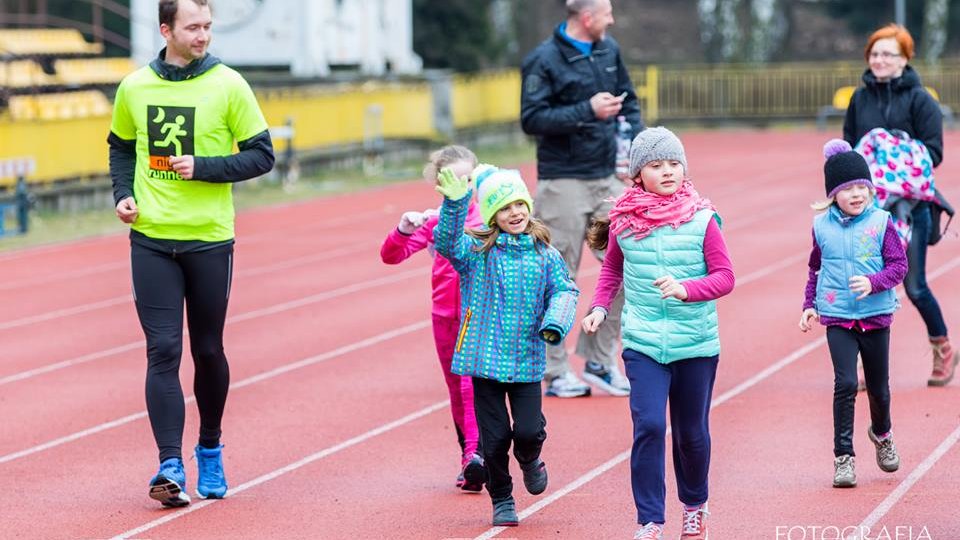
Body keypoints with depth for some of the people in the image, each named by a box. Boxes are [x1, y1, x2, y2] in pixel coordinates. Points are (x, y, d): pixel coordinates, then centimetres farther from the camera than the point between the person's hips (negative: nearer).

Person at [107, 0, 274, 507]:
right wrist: (123, 194, 4)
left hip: (209, 238, -1)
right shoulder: (134, 87, 3)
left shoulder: (227, 85, -4)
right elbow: (121, 147, 20)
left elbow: (261, 156, -2)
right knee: (163, 350, -7)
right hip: (151, 238, 1)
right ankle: (170, 466, -11)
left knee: (208, 350, 10)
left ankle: (210, 452, 30)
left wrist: (203, 168, -14)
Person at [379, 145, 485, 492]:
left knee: (473, 383, -16)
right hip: (445, 316, 3)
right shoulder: (432, 222, 3)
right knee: (457, 389, 9)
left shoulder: (487, 218, -2)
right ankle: (470, 459, 17)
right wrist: (402, 232, -21)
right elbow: (391, 256, -2)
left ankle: (475, 454, -22)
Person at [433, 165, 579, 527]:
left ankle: (530, 461, 30)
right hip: (486, 358, -1)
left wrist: (555, 323, -15)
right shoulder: (477, 251, -4)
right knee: (494, 438, 4)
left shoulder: (544, 254, 3)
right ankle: (501, 500, 23)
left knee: (528, 430, -7)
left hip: (527, 361, 1)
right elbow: (446, 243, -20)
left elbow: (564, 290, 4)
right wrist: (454, 204, -36)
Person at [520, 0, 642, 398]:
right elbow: (532, 119, -16)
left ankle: (600, 360, 14)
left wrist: (636, 140, 3)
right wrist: (588, 111, -22)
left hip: (608, 179, 6)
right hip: (563, 183, -6)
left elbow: (628, 101, 20)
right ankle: (556, 373, 10)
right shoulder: (543, 61, -11)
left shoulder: (609, 51, 9)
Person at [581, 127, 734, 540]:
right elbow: (612, 272, 17)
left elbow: (724, 277, -6)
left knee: (691, 433, 12)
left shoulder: (702, 219, -5)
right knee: (648, 425, -14)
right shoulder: (624, 221, 0)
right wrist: (599, 309, 2)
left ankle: (695, 506, 37)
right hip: (643, 344, 0)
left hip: (696, 344, 0)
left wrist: (686, 289, -22)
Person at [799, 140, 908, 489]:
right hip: (837, 317, 0)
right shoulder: (822, 226, 1)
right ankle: (843, 456, -4)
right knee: (845, 384, -13)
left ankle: (882, 434, 42)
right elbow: (815, 269, 15)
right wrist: (809, 305, 9)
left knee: (878, 387, 11)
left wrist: (873, 282, -21)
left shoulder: (880, 222, -5)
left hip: (876, 315, 0)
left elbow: (899, 265, -5)